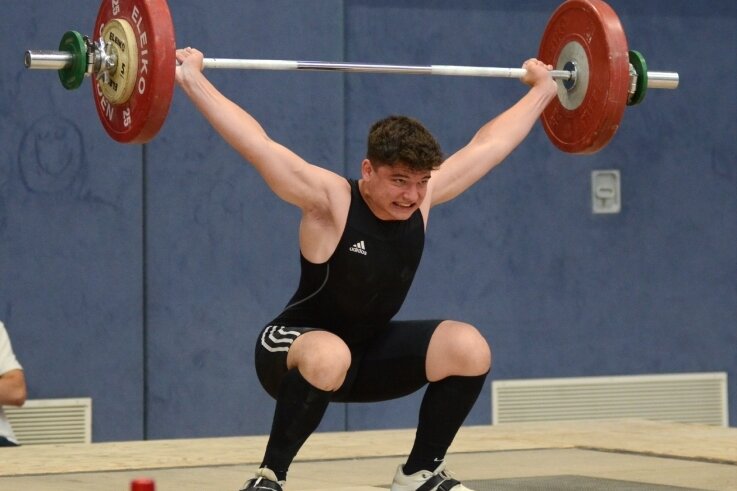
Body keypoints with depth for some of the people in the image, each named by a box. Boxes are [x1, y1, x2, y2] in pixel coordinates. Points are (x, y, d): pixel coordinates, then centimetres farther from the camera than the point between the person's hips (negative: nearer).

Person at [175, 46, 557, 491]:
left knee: (469, 349, -14)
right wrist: (192, 79, -35)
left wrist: (543, 88, 11)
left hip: (371, 353, 6)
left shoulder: (424, 196, -8)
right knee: (329, 357, -41)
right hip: (295, 346, -6)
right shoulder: (330, 200, -23)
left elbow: (488, 145, 3)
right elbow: (258, 145, -31)